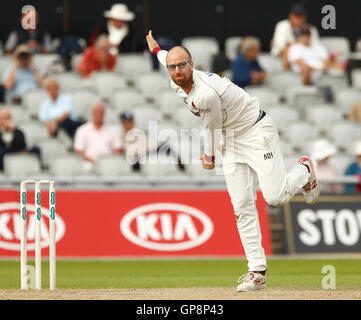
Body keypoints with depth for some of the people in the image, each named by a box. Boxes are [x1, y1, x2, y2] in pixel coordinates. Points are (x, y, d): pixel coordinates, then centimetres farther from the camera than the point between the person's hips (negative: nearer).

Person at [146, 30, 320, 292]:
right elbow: (166, 57, 22)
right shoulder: (177, 84, -4)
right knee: (243, 207, -2)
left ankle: (304, 171, 16)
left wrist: (209, 157, 6)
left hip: (257, 132, -8)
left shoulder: (207, 94, -30)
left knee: (276, 196, -19)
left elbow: (212, 128, -13)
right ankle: (258, 272, -4)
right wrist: (155, 46, 43)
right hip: (231, 141, 8)